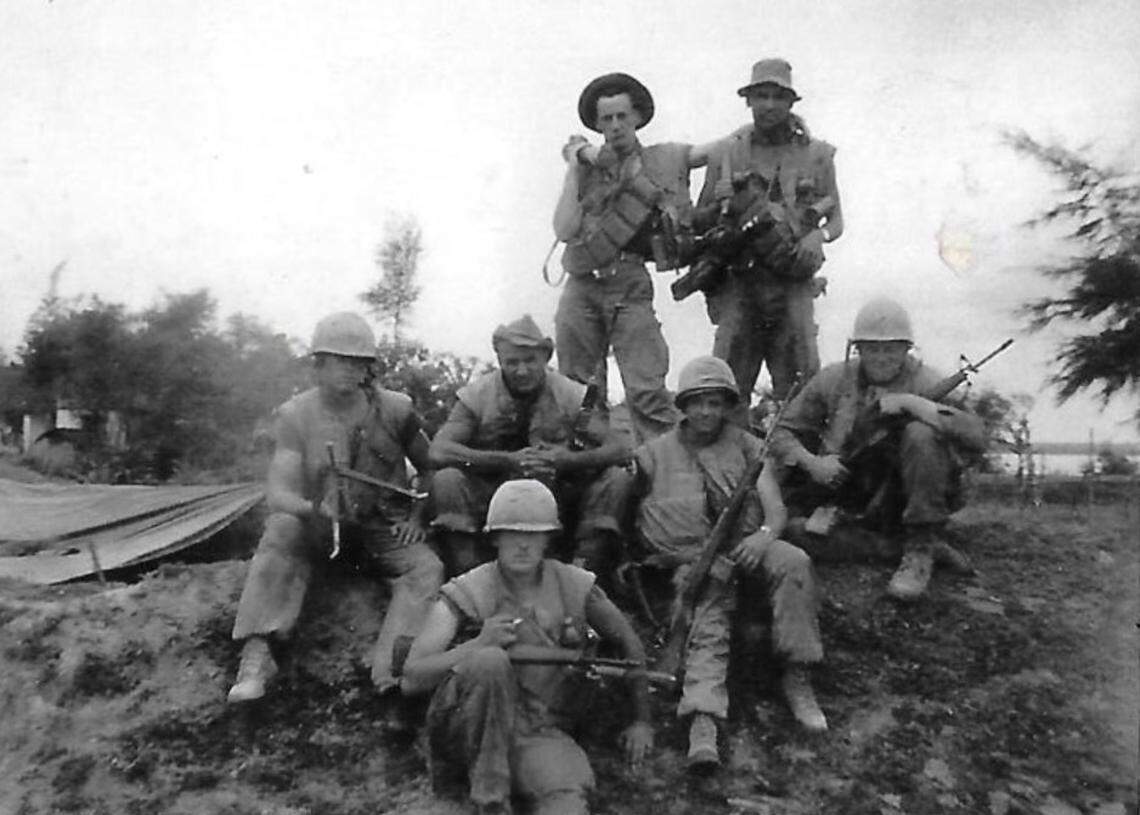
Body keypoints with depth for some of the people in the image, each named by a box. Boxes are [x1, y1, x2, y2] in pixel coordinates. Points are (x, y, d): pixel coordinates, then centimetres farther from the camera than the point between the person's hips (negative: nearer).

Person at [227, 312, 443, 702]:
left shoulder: (395, 409, -4)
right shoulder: (293, 415, -6)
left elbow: (431, 467, 8)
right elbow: (277, 492, -15)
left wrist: (418, 515, -5)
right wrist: (312, 508, -36)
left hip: (385, 527, 1)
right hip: (319, 526, -1)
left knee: (428, 569, -25)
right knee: (281, 531, -32)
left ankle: (392, 670, -38)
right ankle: (256, 653, -34)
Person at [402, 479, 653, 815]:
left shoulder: (574, 588, 3)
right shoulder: (466, 594, -4)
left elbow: (627, 642, 17)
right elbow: (411, 680, -11)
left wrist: (642, 720, 16)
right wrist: (479, 644, -25)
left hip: (538, 733, 0)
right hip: (467, 733, 0)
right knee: (491, 660, -32)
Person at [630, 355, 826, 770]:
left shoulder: (747, 446, 15)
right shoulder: (656, 454, 13)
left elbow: (775, 508, 4)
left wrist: (764, 535, -18)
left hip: (745, 546, 2)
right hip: (690, 557, -1)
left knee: (794, 562, -29)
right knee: (707, 624, -28)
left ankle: (797, 678, -22)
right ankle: (702, 722, -43)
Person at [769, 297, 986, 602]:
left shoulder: (925, 382, -8)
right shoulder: (833, 380, -1)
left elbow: (977, 436, -23)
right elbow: (782, 435, 1)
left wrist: (910, 403, -28)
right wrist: (811, 462, -19)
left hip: (905, 501, -2)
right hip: (853, 497, 2)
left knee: (922, 434, -29)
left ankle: (921, 546, -20)